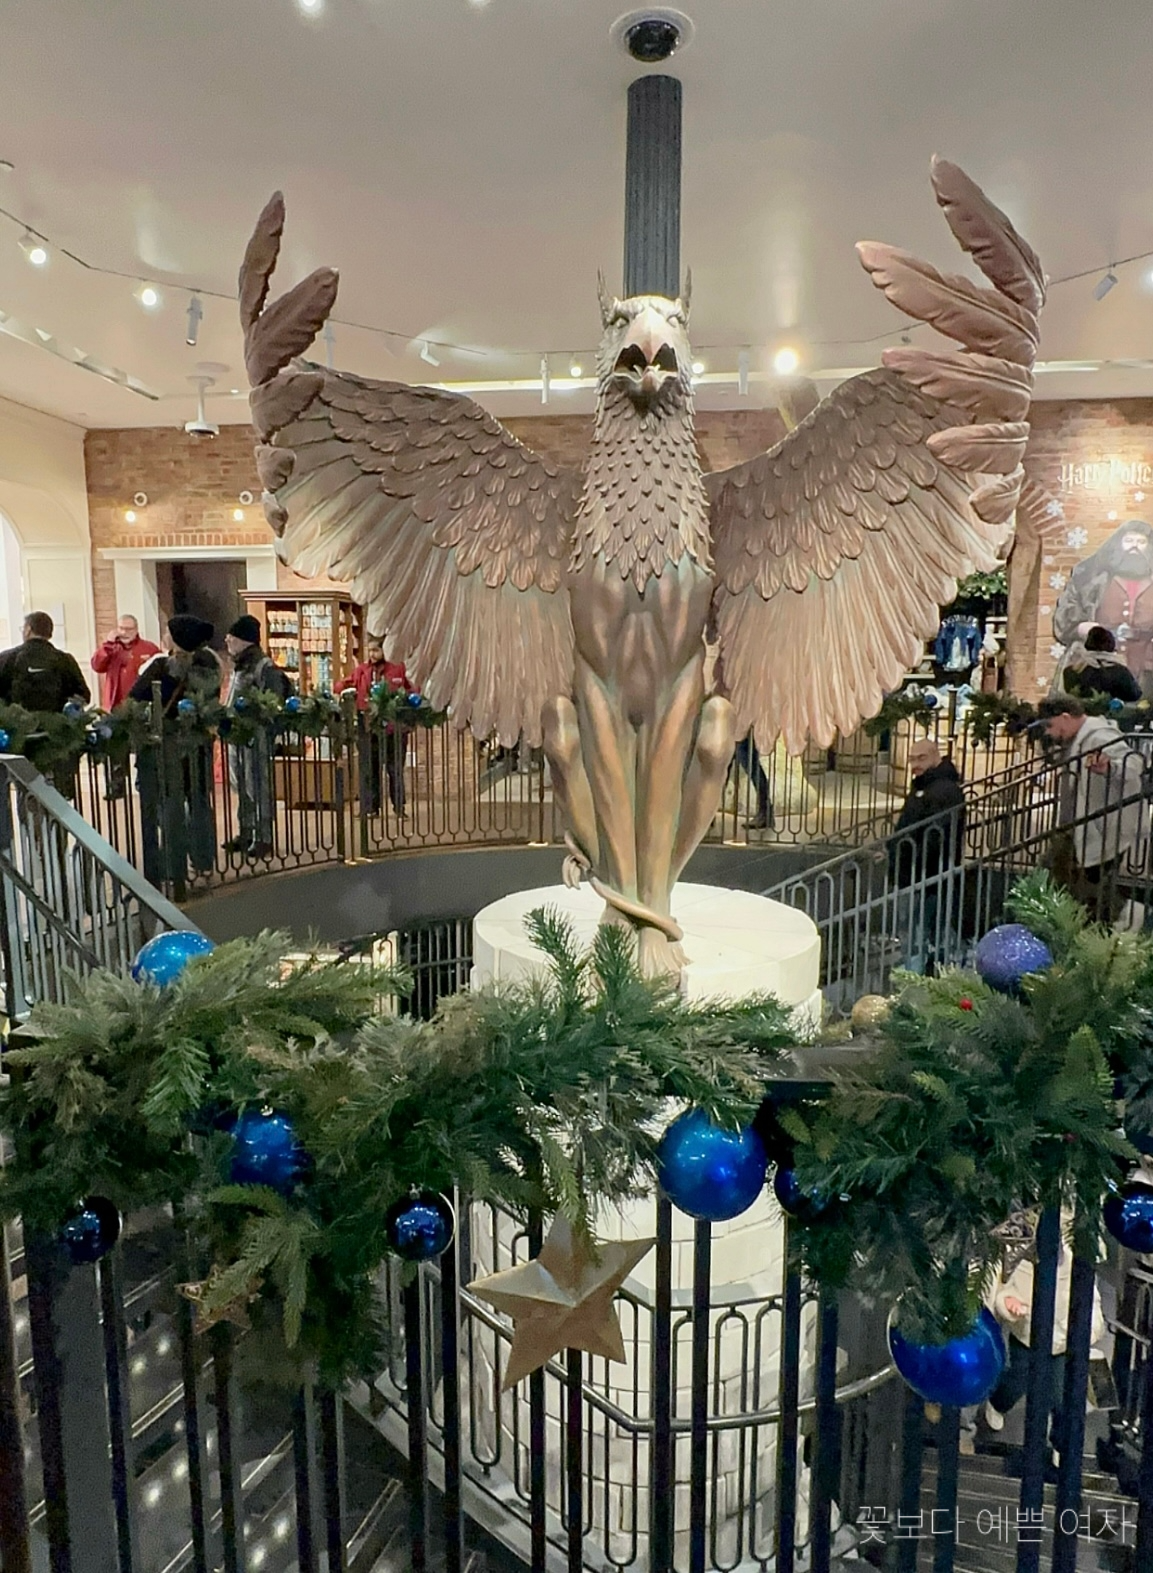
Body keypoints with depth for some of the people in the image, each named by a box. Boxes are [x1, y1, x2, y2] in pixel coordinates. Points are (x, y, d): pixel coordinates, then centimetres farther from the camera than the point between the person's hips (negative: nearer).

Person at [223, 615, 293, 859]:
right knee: (241, 787, 15)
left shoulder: (265, 667, -12)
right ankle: (245, 834, 26)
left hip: (256, 736, -9)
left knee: (258, 787, -3)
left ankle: (263, 839, 5)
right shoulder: (239, 666, 15)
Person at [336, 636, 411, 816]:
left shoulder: (398, 670, 2)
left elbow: (412, 691, 7)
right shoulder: (360, 670, 8)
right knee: (369, 770, 6)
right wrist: (347, 690, -12)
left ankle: (399, 808, 15)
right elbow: (341, 686, 10)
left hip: (394, 728, -2)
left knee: (395, 770, 6)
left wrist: (403, 697, -12)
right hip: (368, 728, 2)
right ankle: (370, 808, 14)